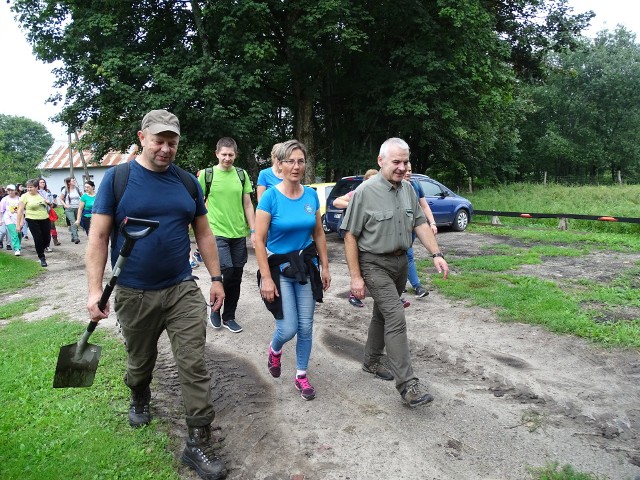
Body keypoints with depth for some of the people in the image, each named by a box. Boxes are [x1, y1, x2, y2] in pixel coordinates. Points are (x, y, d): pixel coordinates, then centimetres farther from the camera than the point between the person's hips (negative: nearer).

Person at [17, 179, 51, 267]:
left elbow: (48, 206, 25)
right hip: (33, 221, -4)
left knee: (47, 239, 6)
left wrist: (48, 203, 4)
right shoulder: (25, 196, -6)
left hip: (45, 220, 4)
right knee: (38, 239, -3)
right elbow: (20, 211, -7)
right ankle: (42, 258, 12)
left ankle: (40, 250, 37)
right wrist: (18, 224, -10)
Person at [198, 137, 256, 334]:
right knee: (228, 272, -13)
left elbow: (247, 204, 9)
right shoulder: (206, 174, -2)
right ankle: (215, 306, 15)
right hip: (217, 233, -3)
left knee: (236, 277, 7)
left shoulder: (242, 174, 7)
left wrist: (253, 231, 4)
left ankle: (229, 317, 22)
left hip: (239, 233, 4)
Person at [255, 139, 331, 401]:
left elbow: (319, 234, 9)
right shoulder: (271, 196, -14)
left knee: (306, 327, 8)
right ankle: (274, 349, 33)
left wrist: (325, 267, 9)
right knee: (288, 328, -3)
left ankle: (301, 376, 27)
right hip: (279, 267, -4)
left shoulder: (311, 195, 0)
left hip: (306, 265, 4)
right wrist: (266, 278, -16)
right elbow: (259, 240, -14)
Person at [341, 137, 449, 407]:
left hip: (400, 261, 7)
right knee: (396, 318, -13)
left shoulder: (407, 189, 4)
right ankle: (407, 385, -8)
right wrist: (355, 276, -14)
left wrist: (436, 254, -4)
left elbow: (420, 223, 8)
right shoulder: (365, 192, -15)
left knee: (383, 314, 19)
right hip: (375, 264, -7)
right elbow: (350, 236, -13)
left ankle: (371, 362, 37)